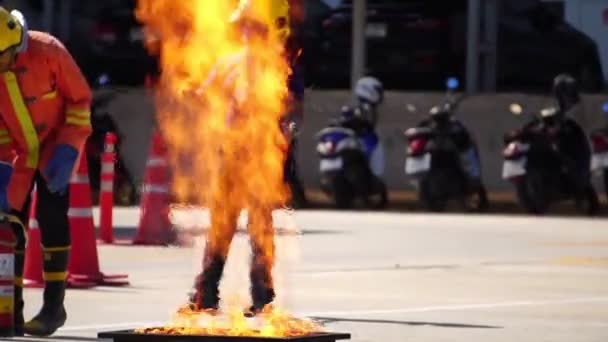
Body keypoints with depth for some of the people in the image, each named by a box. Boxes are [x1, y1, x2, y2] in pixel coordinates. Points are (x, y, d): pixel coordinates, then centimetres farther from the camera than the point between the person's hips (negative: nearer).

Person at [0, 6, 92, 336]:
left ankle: (54, 306, -11)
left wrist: (68, 148, -20)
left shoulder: (48, 52, -26)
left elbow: (80, 99, -14)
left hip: (55, 147, -3)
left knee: (51, 215, -16)